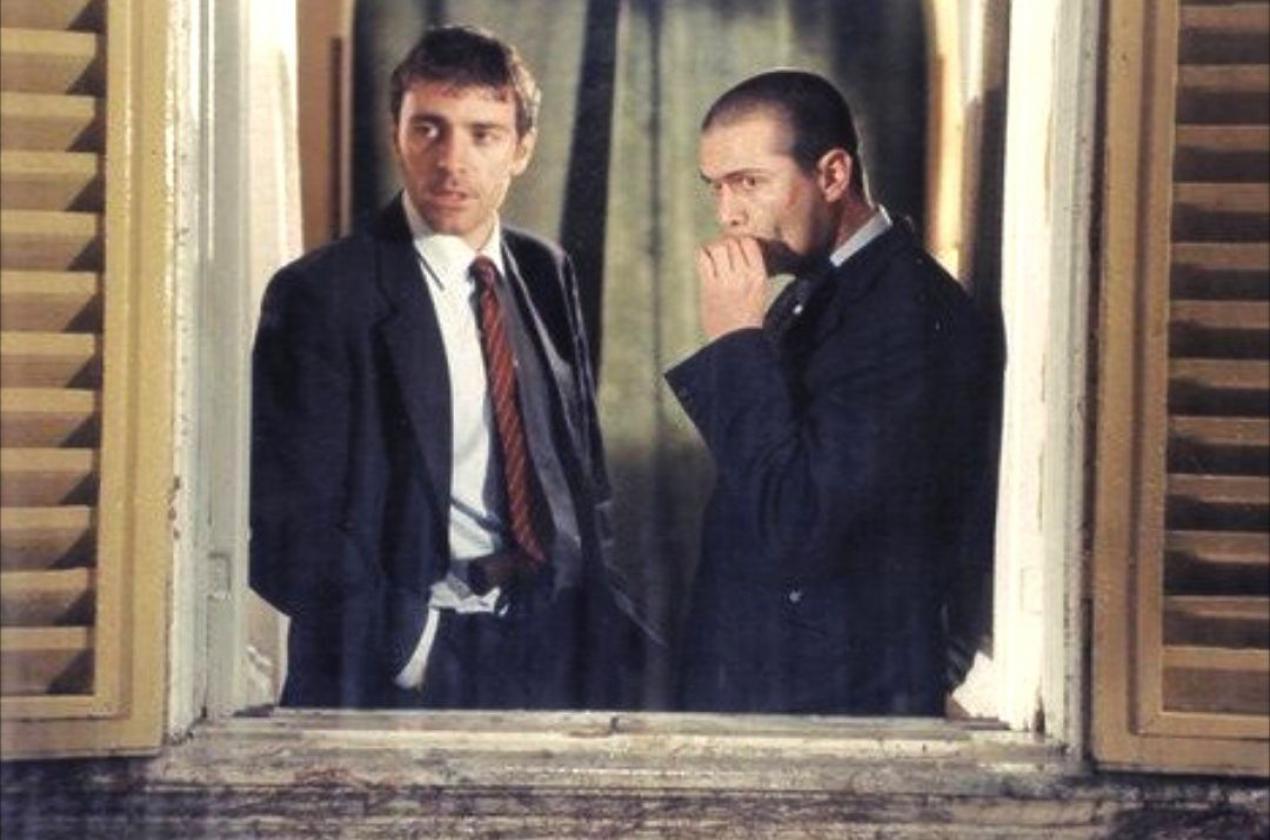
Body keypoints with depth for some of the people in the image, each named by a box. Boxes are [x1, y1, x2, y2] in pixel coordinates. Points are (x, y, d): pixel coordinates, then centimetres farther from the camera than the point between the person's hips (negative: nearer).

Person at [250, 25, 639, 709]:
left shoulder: (547, 272, 9)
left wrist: (598, 618, 4)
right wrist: (408, 646, -14)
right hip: (413, 670, -5)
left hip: (555, 645, 5)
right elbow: (292, 524, -11)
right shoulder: (320, 294, -9)